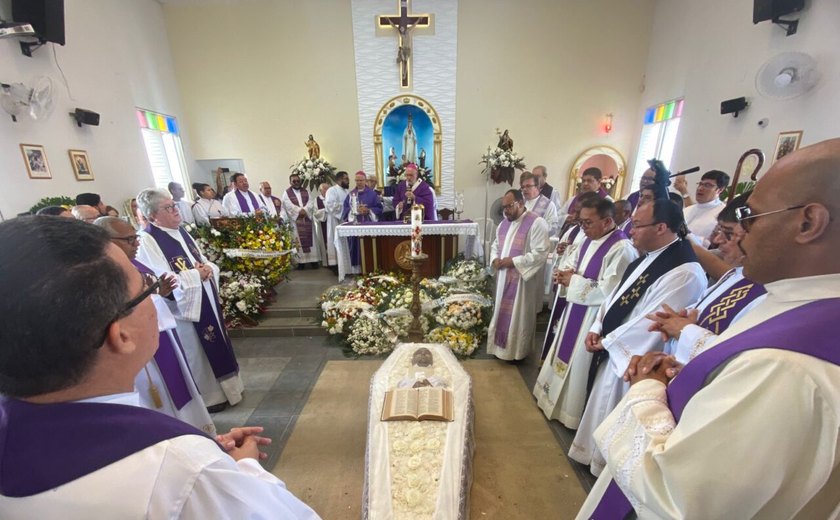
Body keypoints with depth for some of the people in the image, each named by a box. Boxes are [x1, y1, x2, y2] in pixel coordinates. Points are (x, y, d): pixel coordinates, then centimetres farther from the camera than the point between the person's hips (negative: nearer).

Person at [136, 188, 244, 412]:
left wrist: (207, 268, -9)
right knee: (197, 356, 9)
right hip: (185, 309, -8)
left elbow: (205, 262, 12)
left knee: (216, 346, 19)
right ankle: (209, 396, 28)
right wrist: (196, 275, -16)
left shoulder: (181, 231, 8)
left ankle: (223, 388, 37)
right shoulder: (146, 241, -16)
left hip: (207, 303, 8)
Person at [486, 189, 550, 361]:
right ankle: (501, 345, 33)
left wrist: (514, 261, -21)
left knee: (519, 316, 6)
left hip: (523, 280, -7)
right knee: (501, 313, 15)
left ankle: (517, 352, 25)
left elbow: (540, 253, -20)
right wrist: (495, 259, -3)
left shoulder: (536, 223, -13)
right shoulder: (504, 223, 11)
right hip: (503, 278, 7)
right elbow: (495, 245, 18)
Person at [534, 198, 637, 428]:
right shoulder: (590, 241, 5)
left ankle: (573, 411, 29)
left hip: (594, 317, -9)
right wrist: (567, 274, -4)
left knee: (580, 362, 7)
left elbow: (609, 292, -28)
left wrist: (574, 282, -19)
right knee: (565, 354, 22)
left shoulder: (622, 249, -23)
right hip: (575, 310, 9)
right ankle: (558, 397, 43)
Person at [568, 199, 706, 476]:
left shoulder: (684, 273, -25)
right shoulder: (647, 258, 5)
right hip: (613, 350, 9)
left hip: (632, 360, -9)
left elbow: (650, 323, -25)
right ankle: (595, 454, 49)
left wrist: (605, 341, -14)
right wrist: (596, 329, -2)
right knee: (602, 410, 26)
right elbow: (616, 295, 8)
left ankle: (605, 465, 40)